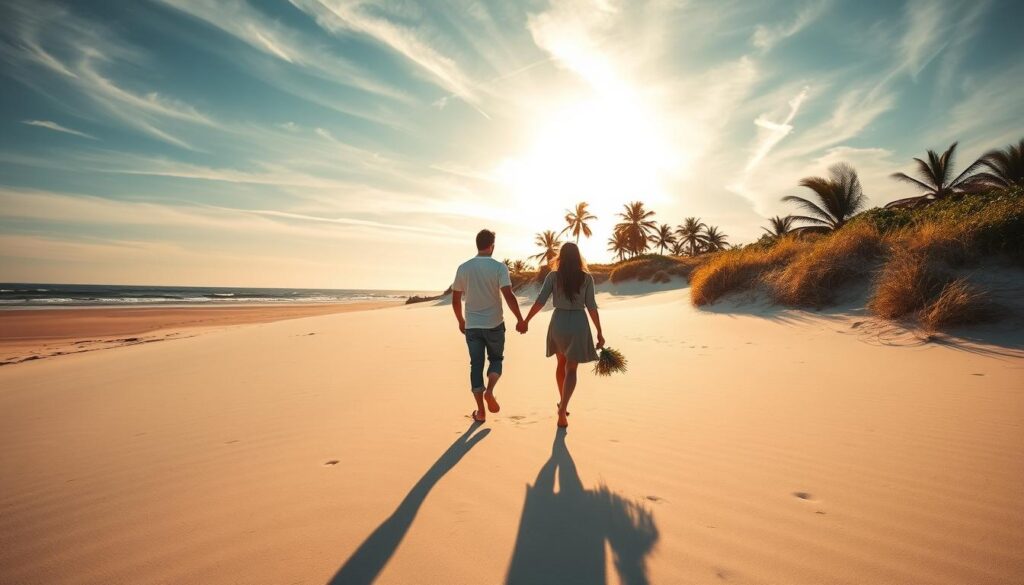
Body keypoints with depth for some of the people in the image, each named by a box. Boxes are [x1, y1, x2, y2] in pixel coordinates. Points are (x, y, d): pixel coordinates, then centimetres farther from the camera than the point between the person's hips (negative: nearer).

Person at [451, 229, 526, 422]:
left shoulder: (463, 268, 0)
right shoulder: (499, 267, -9)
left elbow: (455, 300, 5)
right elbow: (509, 296, -19)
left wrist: (461, 321, 19)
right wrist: (520, 319, -9)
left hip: (472, 326, 2)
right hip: (494, 325, -2)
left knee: (476, 365, 10)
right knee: (496, 359, 19)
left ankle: (481, 411, 13)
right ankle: (489, 391, -7)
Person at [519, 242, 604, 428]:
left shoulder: (553, 276, -2)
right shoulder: (587, 278, -3)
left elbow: (540, 301, -7)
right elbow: (591, 306, -6)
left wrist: (526, 321, 2)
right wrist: (599, 333, -1)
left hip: (558, 322, 2)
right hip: (579, 324, -2)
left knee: (561, 363, 23)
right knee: (571, 369, 4)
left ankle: (563, 403, 35)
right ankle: (562, 409, -12)